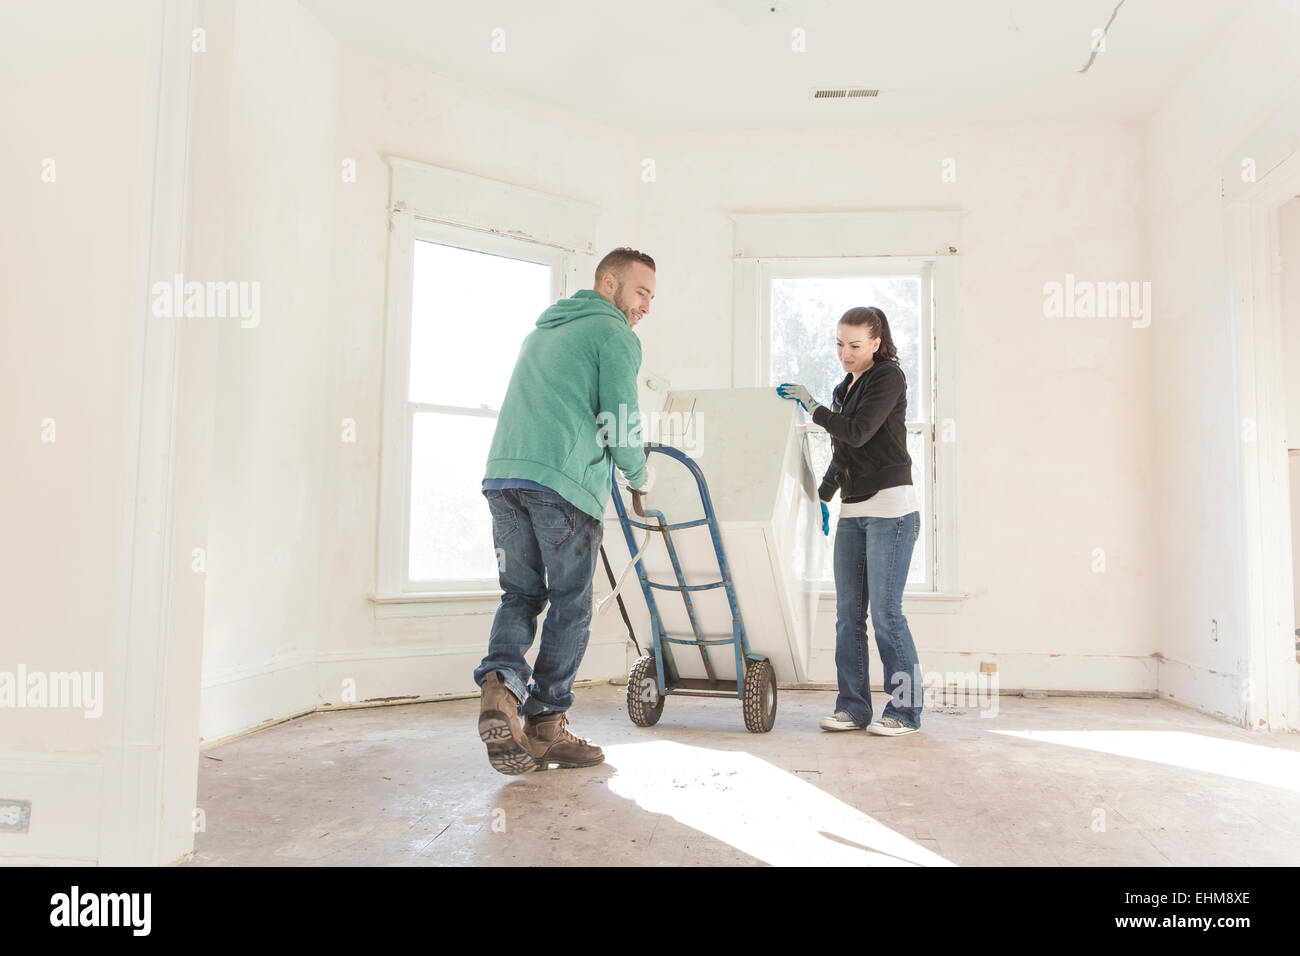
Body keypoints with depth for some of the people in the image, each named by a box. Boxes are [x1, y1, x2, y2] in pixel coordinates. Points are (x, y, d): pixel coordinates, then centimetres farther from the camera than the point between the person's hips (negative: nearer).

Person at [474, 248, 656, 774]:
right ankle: (547, 724, 8)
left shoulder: (542, 330, 30)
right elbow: (621, 422, -3)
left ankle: (501, 685, -12)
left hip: (503, 474, 7)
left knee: (519, 595, 11)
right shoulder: (614, 334, 4)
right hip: (564, 481, -7)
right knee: (570, 604, 4)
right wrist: (639, 476, 15)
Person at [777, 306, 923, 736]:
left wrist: (811, 406, -9)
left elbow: (857, 433, -16)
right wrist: (821, 496, 18)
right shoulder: (844, 389, 19)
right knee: (848, 612, 5)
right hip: (853, 511, 8)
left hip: (890, 506, -8)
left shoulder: (888, 377, -4)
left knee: (885, 610, -8)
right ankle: (853, 706, 11)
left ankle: (906, 708, 3)